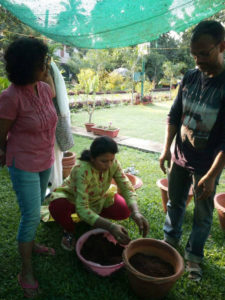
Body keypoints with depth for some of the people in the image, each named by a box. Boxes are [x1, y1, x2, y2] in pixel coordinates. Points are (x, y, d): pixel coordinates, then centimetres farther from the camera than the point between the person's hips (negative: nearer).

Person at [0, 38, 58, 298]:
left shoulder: (44, 88, -3)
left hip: (45, 161, 7)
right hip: (24, 165, -7)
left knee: (35, 209, 22)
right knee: (31, 215, -1)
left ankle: (30, 244, 47)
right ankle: (26, 272, 19)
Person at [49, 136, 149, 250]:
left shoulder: (113, 164, -25)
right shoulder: (82, 171, -39)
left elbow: (127, 188, -21)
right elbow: (82, 209, -42)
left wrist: (136, 212, -39)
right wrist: (110, 227, -51)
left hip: (98, 198, 4)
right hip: (73, 197, -4)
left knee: (124, 210, -19)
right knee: (57, 206, -36)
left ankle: (94, 216, 10)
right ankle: (69, 231, -2)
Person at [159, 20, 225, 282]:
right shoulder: (190, 77, -2)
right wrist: (166, 148, 2)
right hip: (180, 157, 5)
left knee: (203, 214, 12)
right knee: (175, 203, 19)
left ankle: (194, 256, 34)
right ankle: (170, 241, 42)